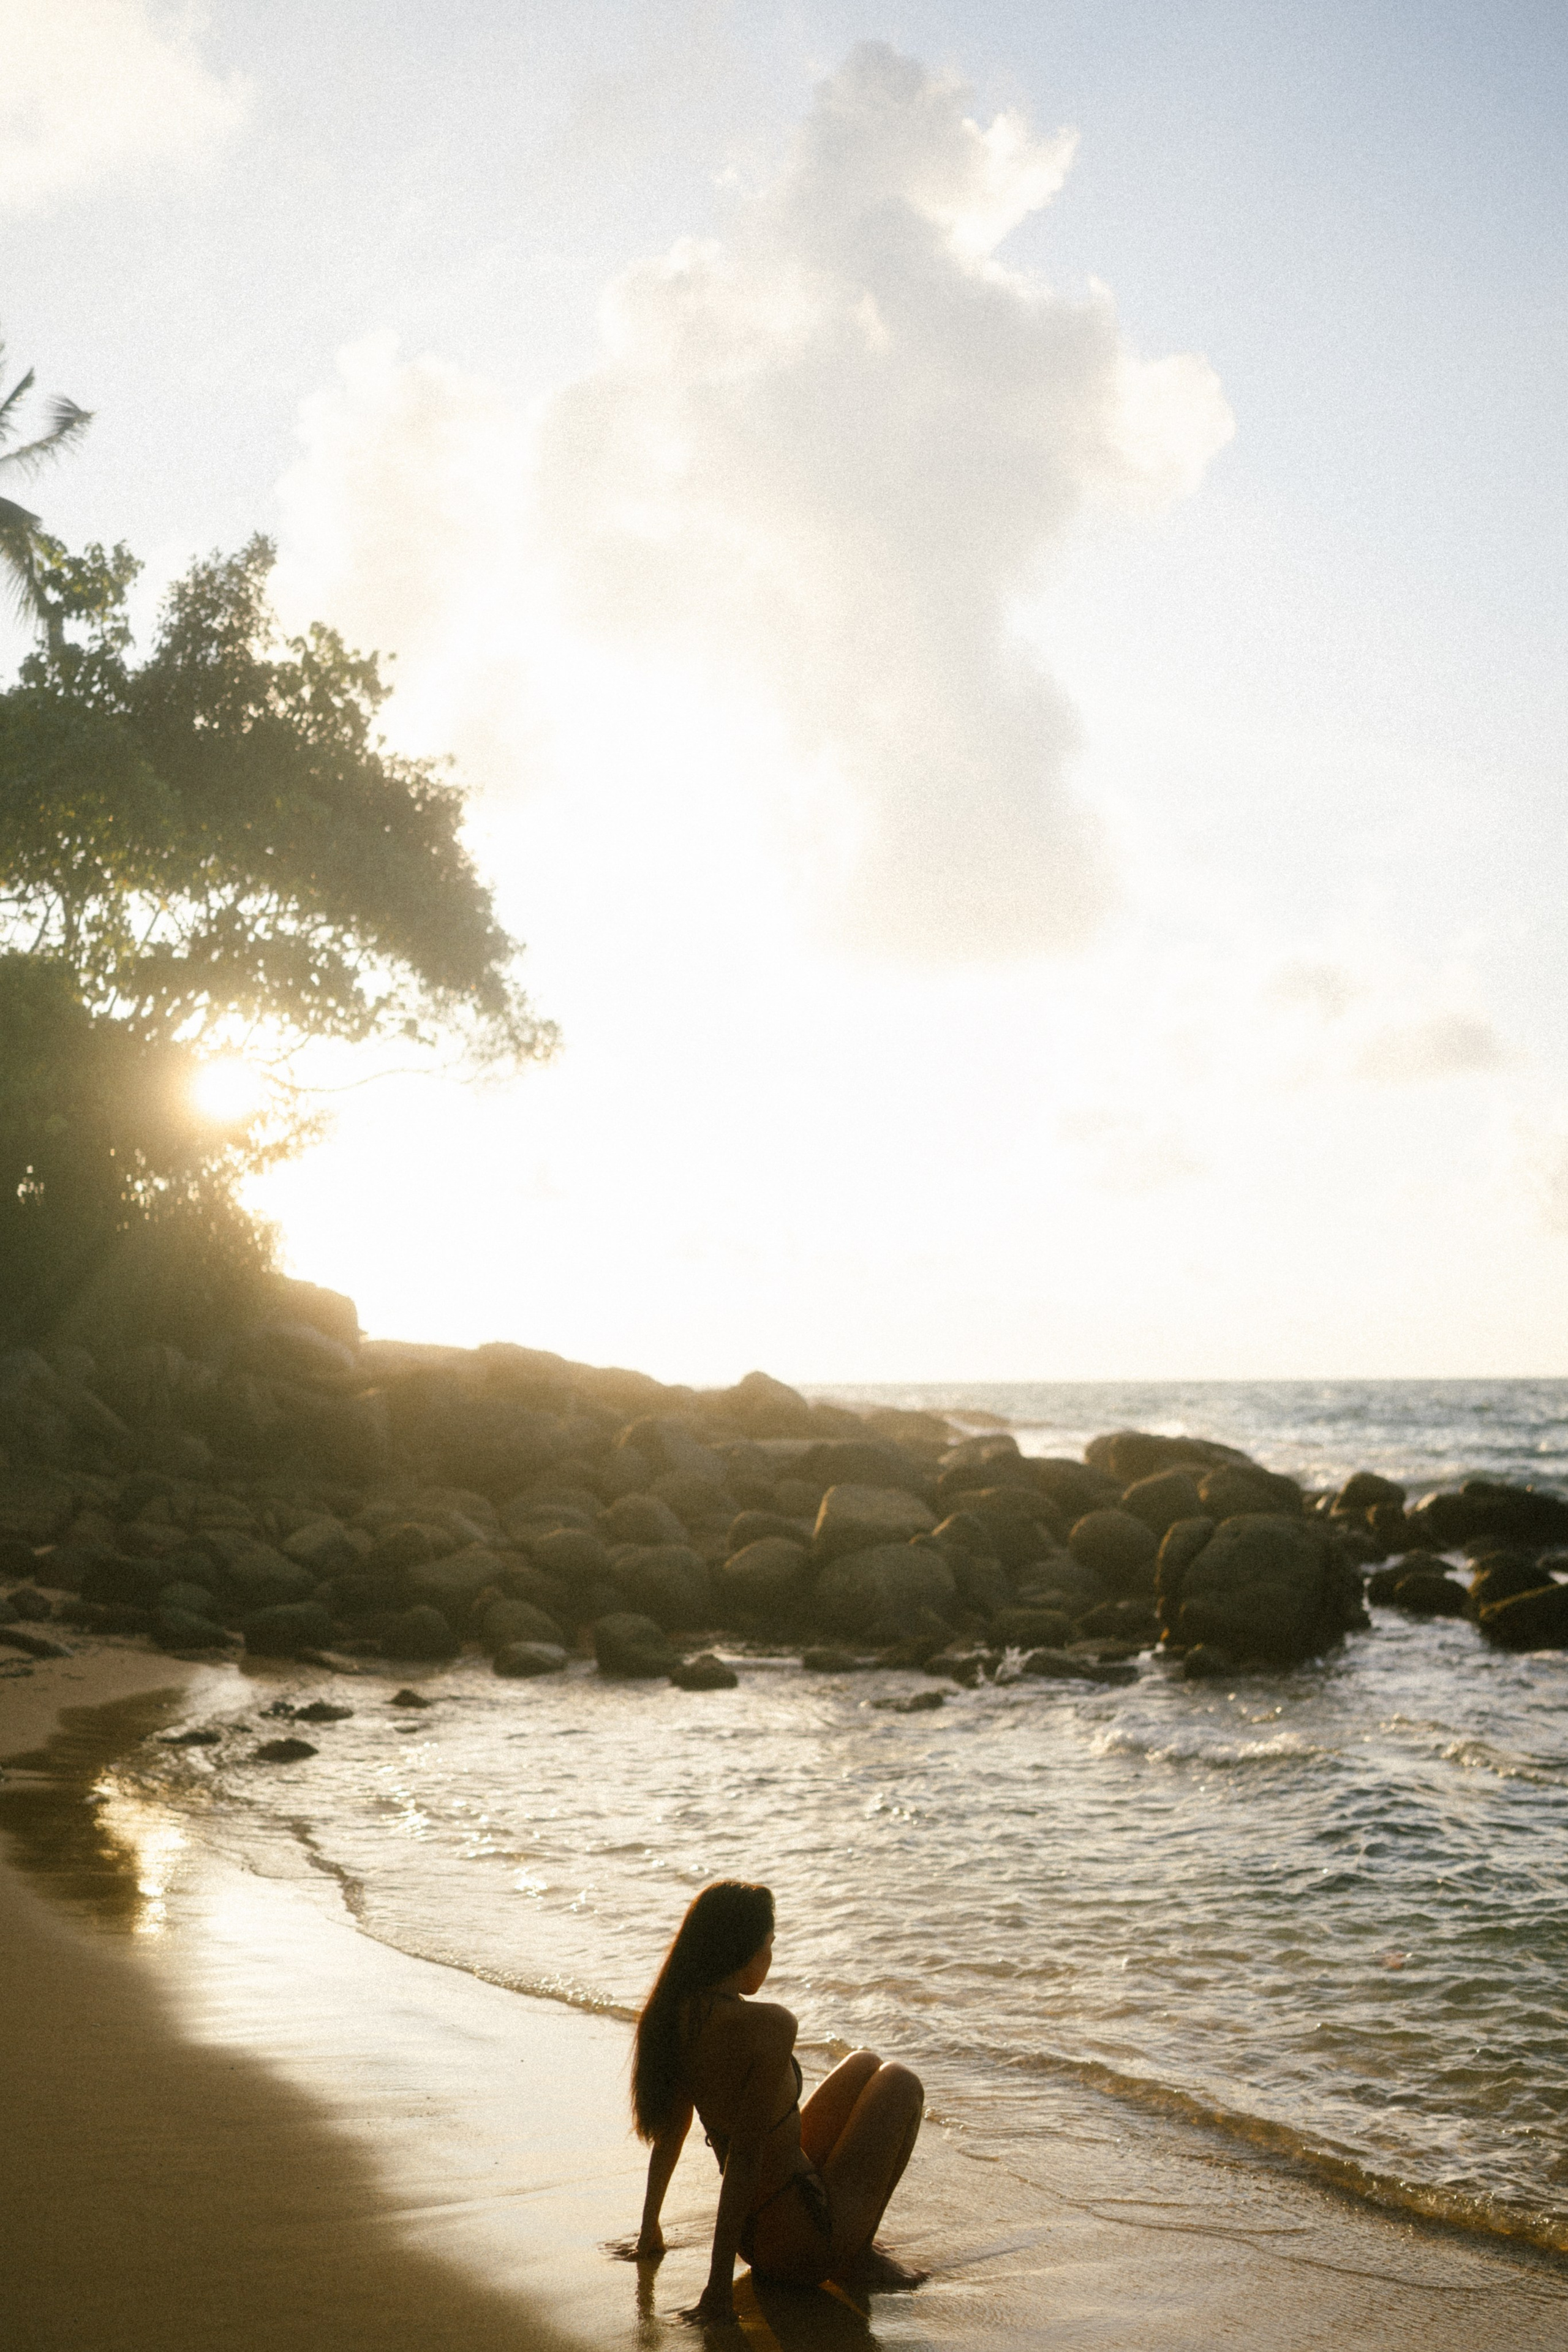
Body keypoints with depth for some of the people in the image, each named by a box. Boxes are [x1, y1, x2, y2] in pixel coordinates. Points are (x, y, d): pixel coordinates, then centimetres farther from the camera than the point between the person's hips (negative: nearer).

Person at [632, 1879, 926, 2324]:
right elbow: (744, 2155, -27)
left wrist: (649, 2227, 19)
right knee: (901, 2084, 13)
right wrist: (720, 2284, -23)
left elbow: (670, 2129, 7)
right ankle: (858, 2256, 12)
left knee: (865, 2066, 23)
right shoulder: (769, 2025, -28)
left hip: (756, 2239, 8)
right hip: (809, 2244, -7)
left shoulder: (676, 2015, -4)